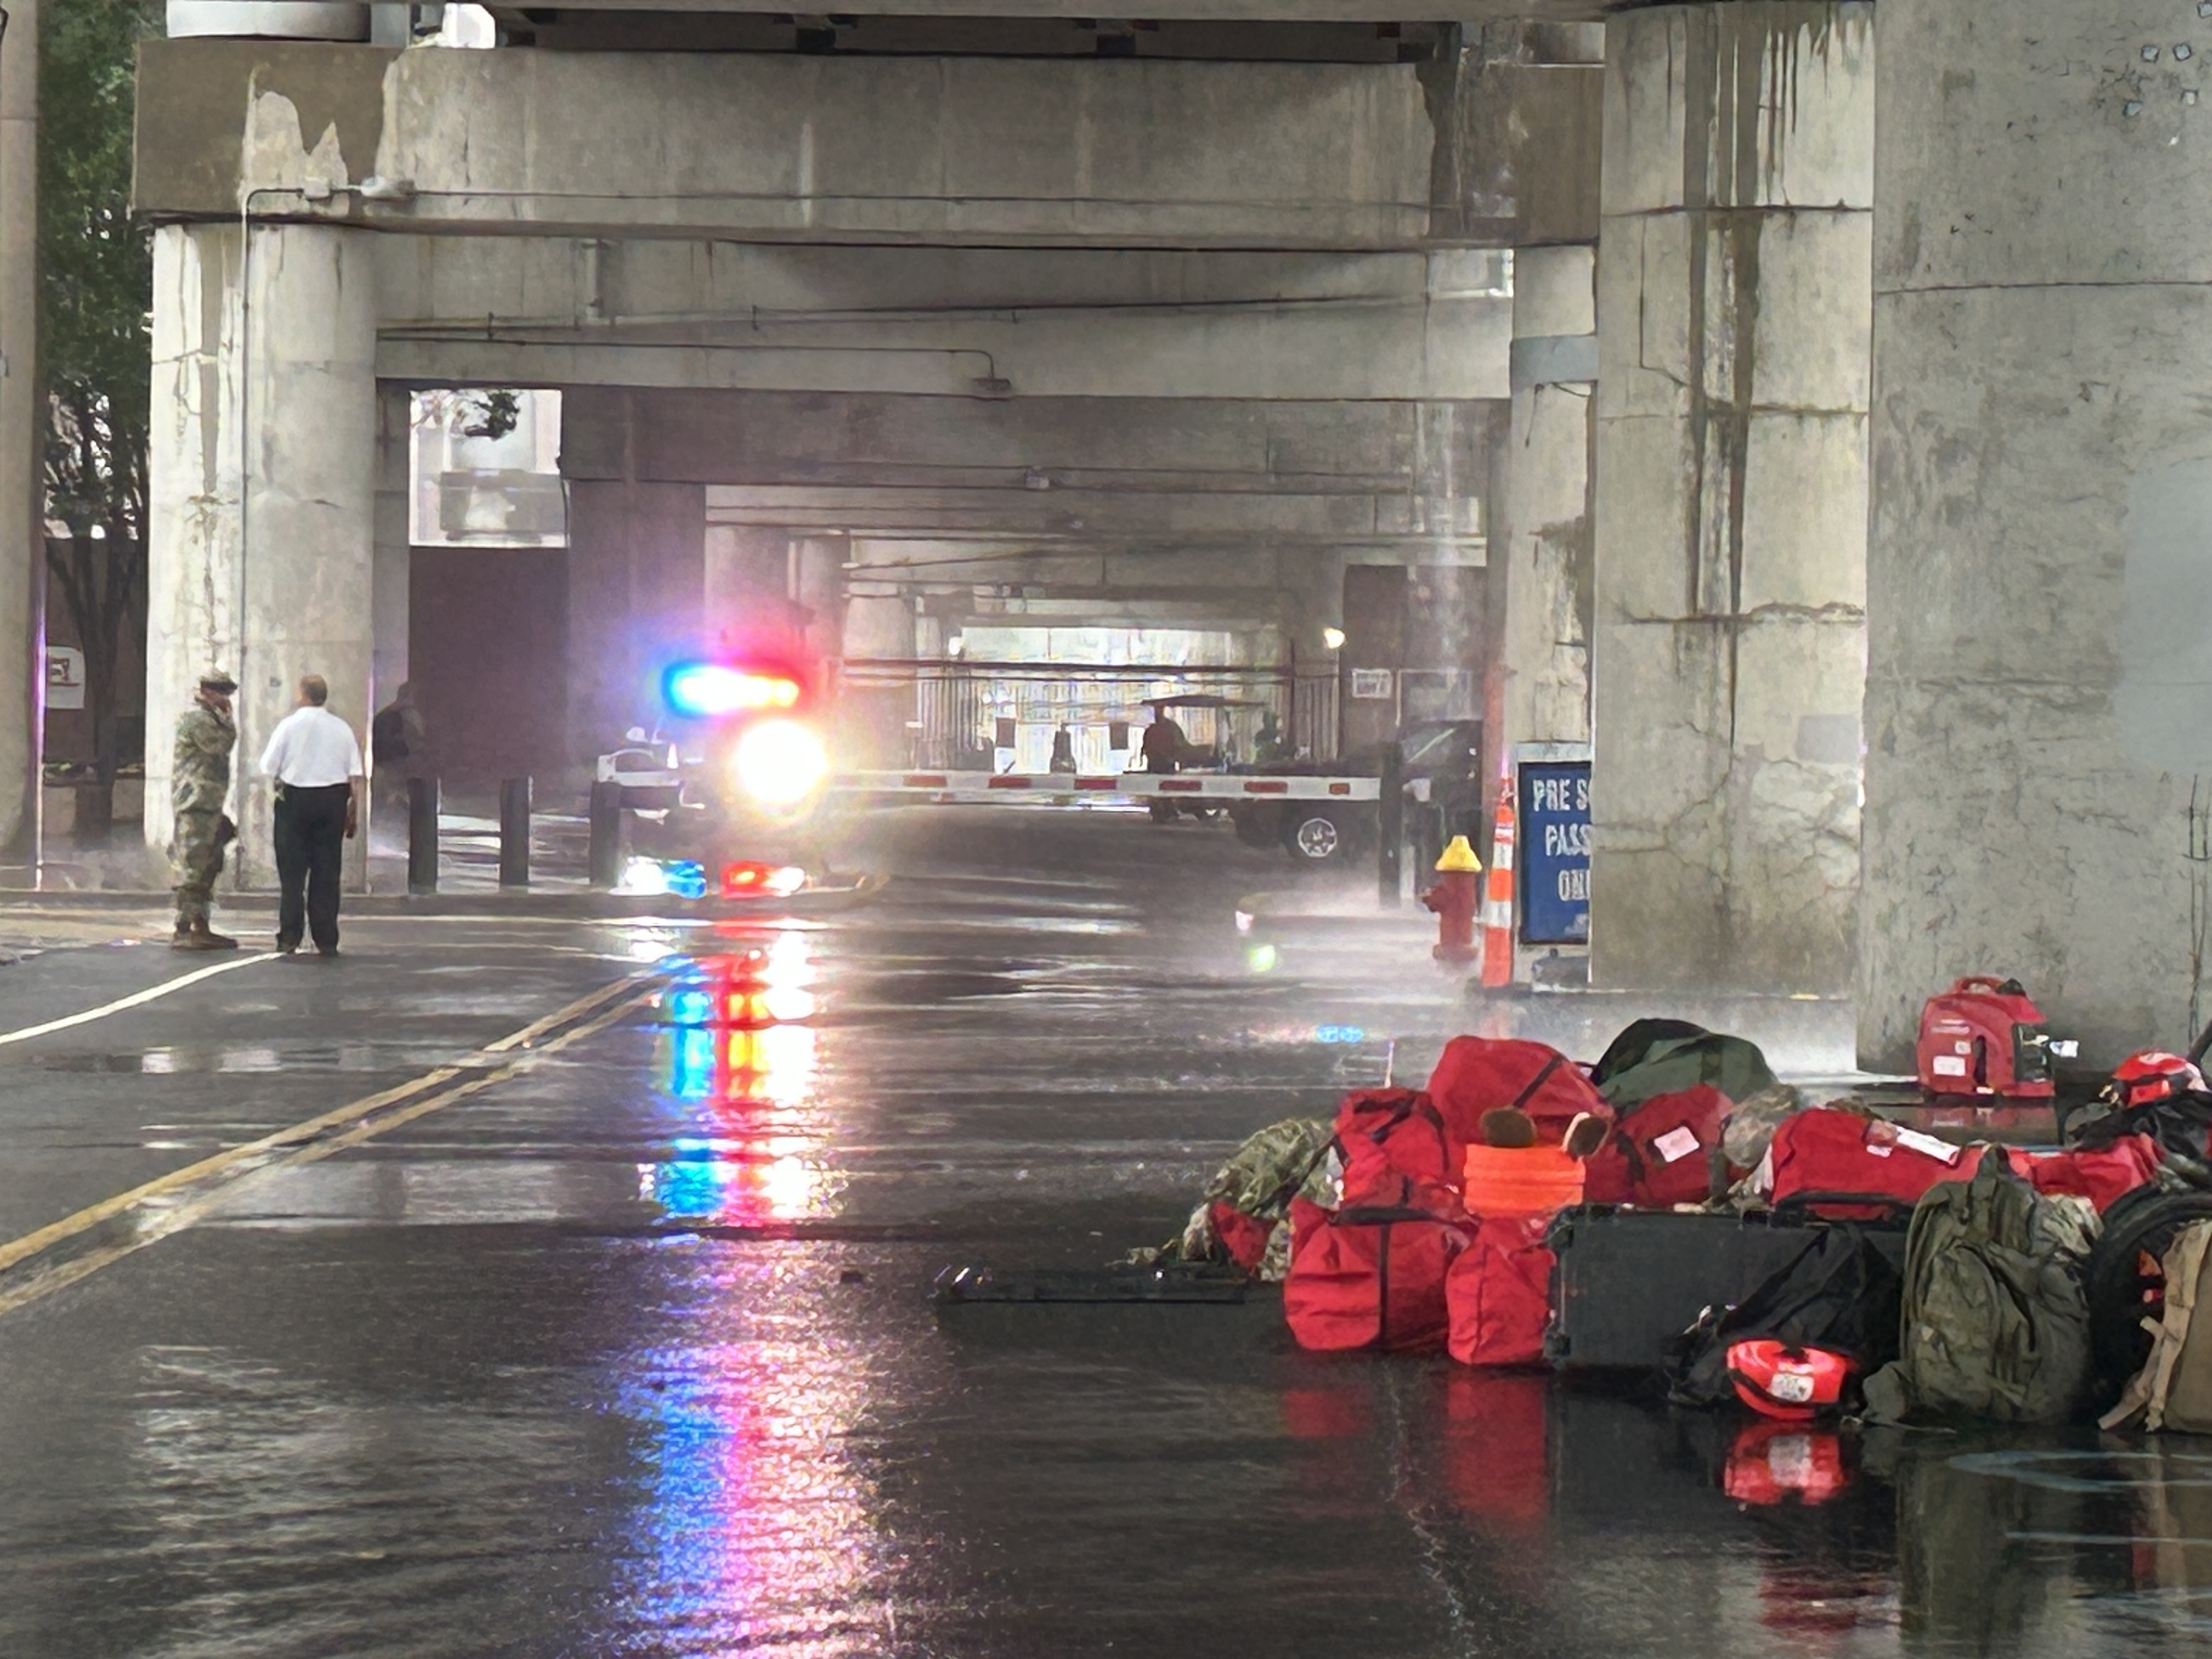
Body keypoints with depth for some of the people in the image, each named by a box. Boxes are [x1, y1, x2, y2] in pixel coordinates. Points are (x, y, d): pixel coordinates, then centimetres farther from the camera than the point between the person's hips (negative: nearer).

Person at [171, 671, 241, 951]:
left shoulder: (208, 718, 21)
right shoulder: (196, 718, -12)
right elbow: (224, 744, -16)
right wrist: (226, 717, -3)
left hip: (208, 806, 11)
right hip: (195, 804, -11)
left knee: (207, 870, 13)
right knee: (192, 868, -11)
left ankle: (201, 928, 18)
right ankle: (183, 931, -13)